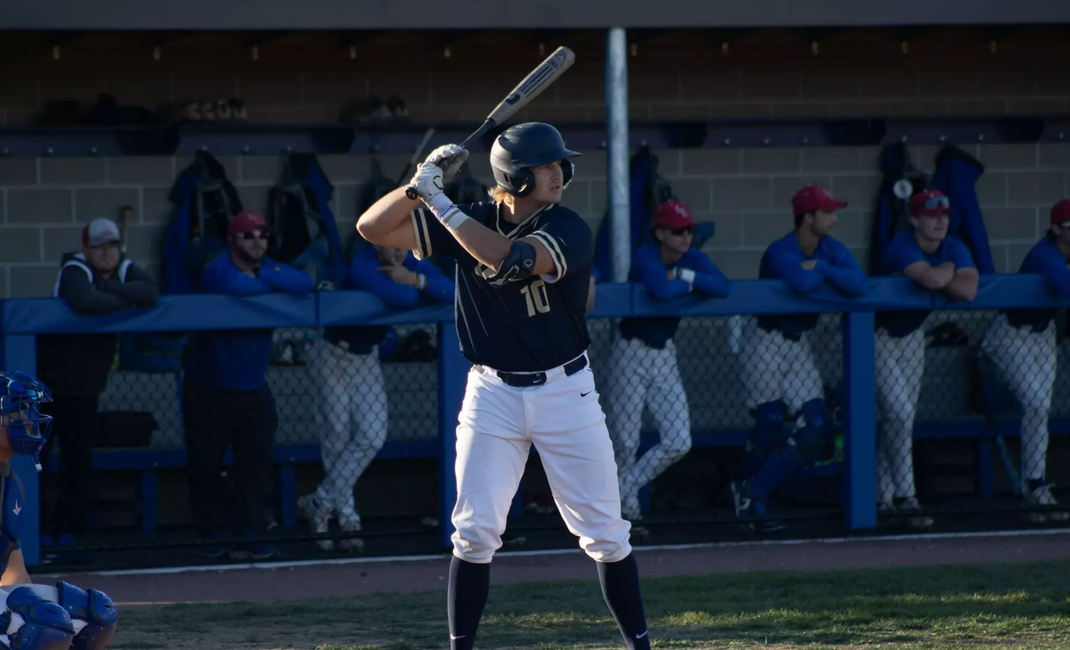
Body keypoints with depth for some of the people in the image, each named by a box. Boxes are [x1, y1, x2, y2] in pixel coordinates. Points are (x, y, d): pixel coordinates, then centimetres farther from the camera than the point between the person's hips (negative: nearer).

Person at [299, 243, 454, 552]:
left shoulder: (414, 265, -7)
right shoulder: (364, 266, -28)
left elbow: (451, 291, -19)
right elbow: (401, 298, -41)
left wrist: (415, 279, -31)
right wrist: (419, 287, -19)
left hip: (367, 359, 6)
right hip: (334, 355, -6)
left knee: (372, 438, -6)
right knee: (338, 439, -2)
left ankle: (321, 502, 2)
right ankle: (347, 518, 6)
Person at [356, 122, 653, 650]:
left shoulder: (569, 231, -12)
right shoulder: (468, 222, -3)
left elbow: (511, 258, -31)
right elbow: (372, 227, -5)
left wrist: (441, 204, -28)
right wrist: (421, 183, -21)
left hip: (566, 390, -1)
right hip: (493, 394, 2)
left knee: (605, 533, 3)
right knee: (475, 532, -3)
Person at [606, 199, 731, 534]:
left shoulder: (693, 259, 0)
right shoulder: (646, 258, -17)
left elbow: (724, 287, -15)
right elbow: (661, 290, -37)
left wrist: (688, 276, -23)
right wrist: (691, 285, -18)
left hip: (665, 356, 6)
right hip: (631, 354, -6)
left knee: (679, 443, -3)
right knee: (625, 445, -4)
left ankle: (622, 495, 10)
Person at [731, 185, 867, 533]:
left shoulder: (831, 249, 0)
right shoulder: (781, 253, -20)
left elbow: (858, 285, -15)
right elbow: (802, 283, -40)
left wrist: (819, 267, -22)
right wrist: (826, 273, -19)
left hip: (798, 343, 7)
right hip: (766, 342, -7)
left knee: (815, 431, -2)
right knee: (770, 424, -5)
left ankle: (752, 493, 9)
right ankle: (750, 502, 16)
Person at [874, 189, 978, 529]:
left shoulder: (954, 248, -8)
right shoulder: (901, 248, -28)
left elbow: (968, 290, -24)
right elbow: (932, 279, -45)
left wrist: (936, 278, -27)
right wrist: (949, 269, -23)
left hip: (912, 335, 7)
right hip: (880, 335, -7)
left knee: (902, 417, 10)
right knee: (900, 413, -15)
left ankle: (883, 495, 19)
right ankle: (905, 498, -12)